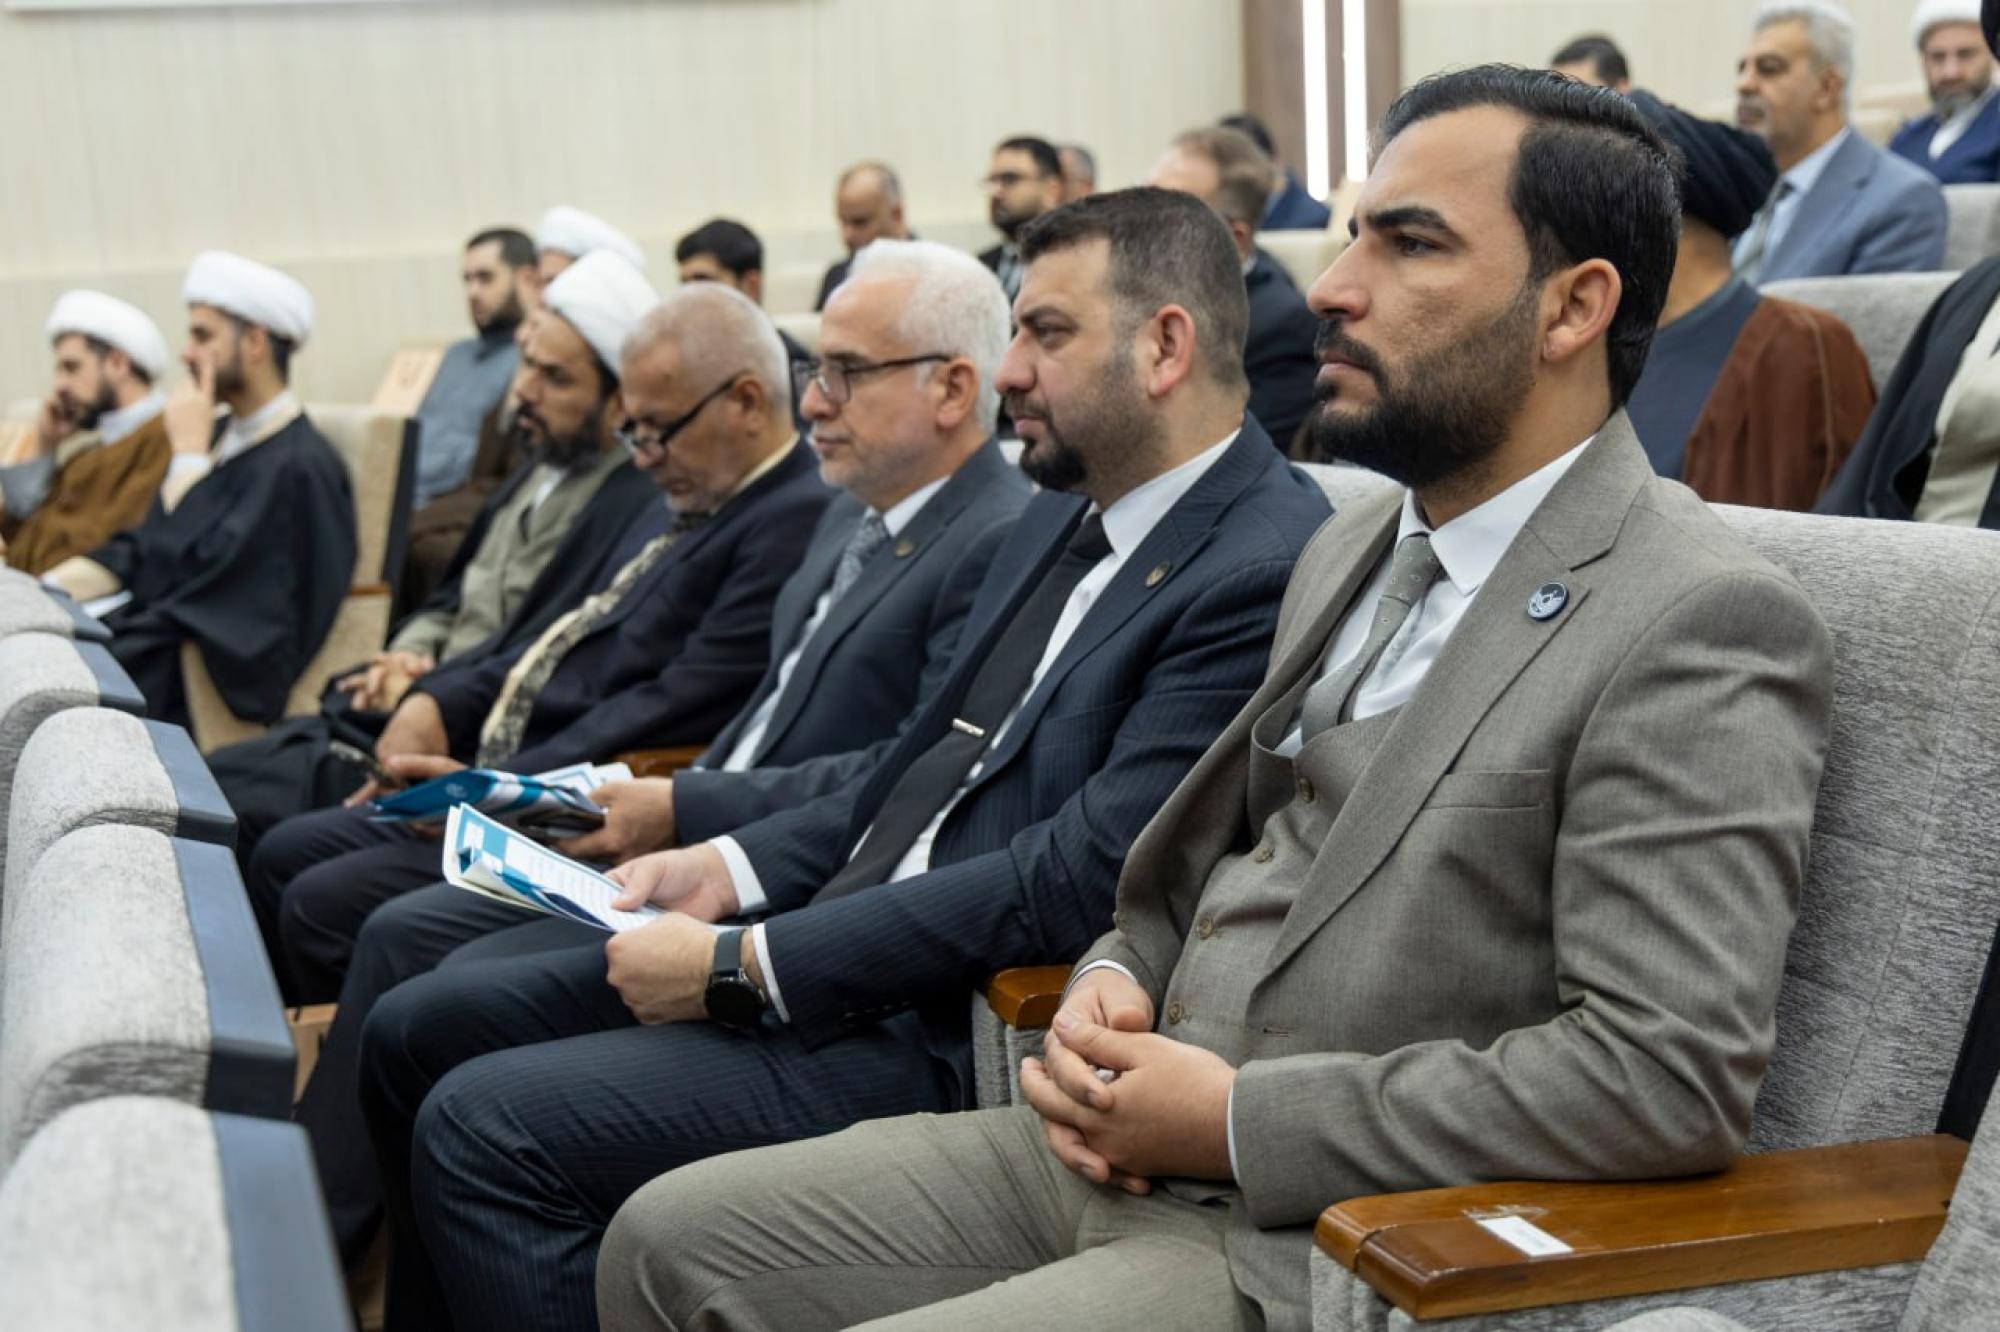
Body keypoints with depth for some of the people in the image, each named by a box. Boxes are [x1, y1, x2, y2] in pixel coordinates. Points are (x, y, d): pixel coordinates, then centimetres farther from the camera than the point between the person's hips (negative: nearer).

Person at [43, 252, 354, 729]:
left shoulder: (299, 466, -15)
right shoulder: (220, 437, 14)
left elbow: (193, 568, -21)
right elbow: (141, 550, 14)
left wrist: (189, 453, -13)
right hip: (146, 628, 8)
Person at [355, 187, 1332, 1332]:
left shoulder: (1267, 573, -18)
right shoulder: (1064, 519, 13)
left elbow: (1077, 881, -23)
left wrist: (744, 966, -19)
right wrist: (732, 868, 4)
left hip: (955, 1031, -9)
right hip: (839, 938, 10)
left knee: (483, 1128, -18)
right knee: (418, 1031, 9)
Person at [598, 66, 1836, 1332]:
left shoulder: (1700, 629, -16)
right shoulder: (1357, 547, 13)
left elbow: (1672, 1076, -24)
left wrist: (1237, 1118, -19)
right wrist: (1112, 983, 1)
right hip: (1121, 1153, 9)